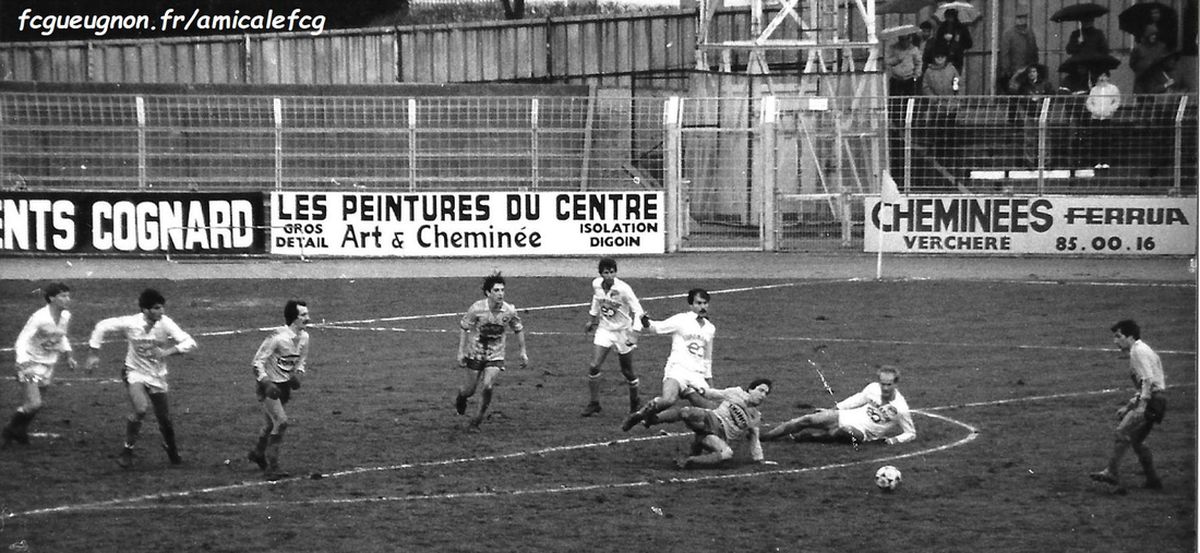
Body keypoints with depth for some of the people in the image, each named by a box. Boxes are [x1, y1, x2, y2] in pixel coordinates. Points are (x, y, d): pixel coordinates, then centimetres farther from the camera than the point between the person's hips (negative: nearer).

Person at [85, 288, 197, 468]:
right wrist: (94, 353, -4)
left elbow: (190, 343, -21)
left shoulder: (165, 324, -18)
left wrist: (169, 351, -35)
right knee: (141, 409, -27)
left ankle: (171, 449, 39)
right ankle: (127, 450, -10)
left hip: (157, 377, 2)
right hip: (135, 373, -2)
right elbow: (102, 327, -4)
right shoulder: (130, 323, -19)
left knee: (164, 419, 8)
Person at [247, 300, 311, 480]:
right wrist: (266, 383, -29)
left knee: (273, 423, 17)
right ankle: (272, 466, -10)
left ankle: (258, 453, 44)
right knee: (281, 421, -18)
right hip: (269, 385, -7)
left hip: (285, 385, 7)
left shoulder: (303, 337, -1)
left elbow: (302, 360, 16)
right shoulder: (278, 337, -24)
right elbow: (257, 362, -19)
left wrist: (298, 374, -5)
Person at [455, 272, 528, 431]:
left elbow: (518, 329, 5)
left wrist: (523, 351, 6)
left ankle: (476, 421, 2)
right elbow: (463, 327, -7)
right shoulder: (477, 309, -20)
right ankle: (461, 396, 46)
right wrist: (461, 351, -10)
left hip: (496, 355, 1)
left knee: (488, 386, -17)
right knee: (470, 390, 7)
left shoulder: (509, 311, -13)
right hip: (476, 352, -1)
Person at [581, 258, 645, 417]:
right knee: (594, 366, -11)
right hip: (604, 330, 4)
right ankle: (593, 403, 3)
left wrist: (634, 332, -30)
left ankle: (635, 402, 31)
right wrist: (592, 320, 24)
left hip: (622, 332, -3)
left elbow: (637, 310, -20)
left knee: (627, 371, 7)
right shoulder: (596, 284, -7)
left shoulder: (623, 289, -23)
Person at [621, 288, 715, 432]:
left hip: (697, 375, 6)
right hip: (677, 368, -6)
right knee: (668, 400, -33)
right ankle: (640, 413, -11)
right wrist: (646, 323, -24)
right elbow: (658, 327, -2)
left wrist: (707, 379, 28)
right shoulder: (681, 320, 4)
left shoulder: (710, 328, 19)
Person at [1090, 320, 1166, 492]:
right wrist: (1128, 406, 25)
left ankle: (1111, 472, -24)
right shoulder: (1142, 350, 22)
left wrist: (1142, 405, -26)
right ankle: (1153, 480, 18)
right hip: (1154, 400, 10)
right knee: (1136, 440, 16)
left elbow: (1148, 380, -20)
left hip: (1152, 400, -10)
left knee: (1121, 433, -18)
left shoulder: (1138, 351, -9)